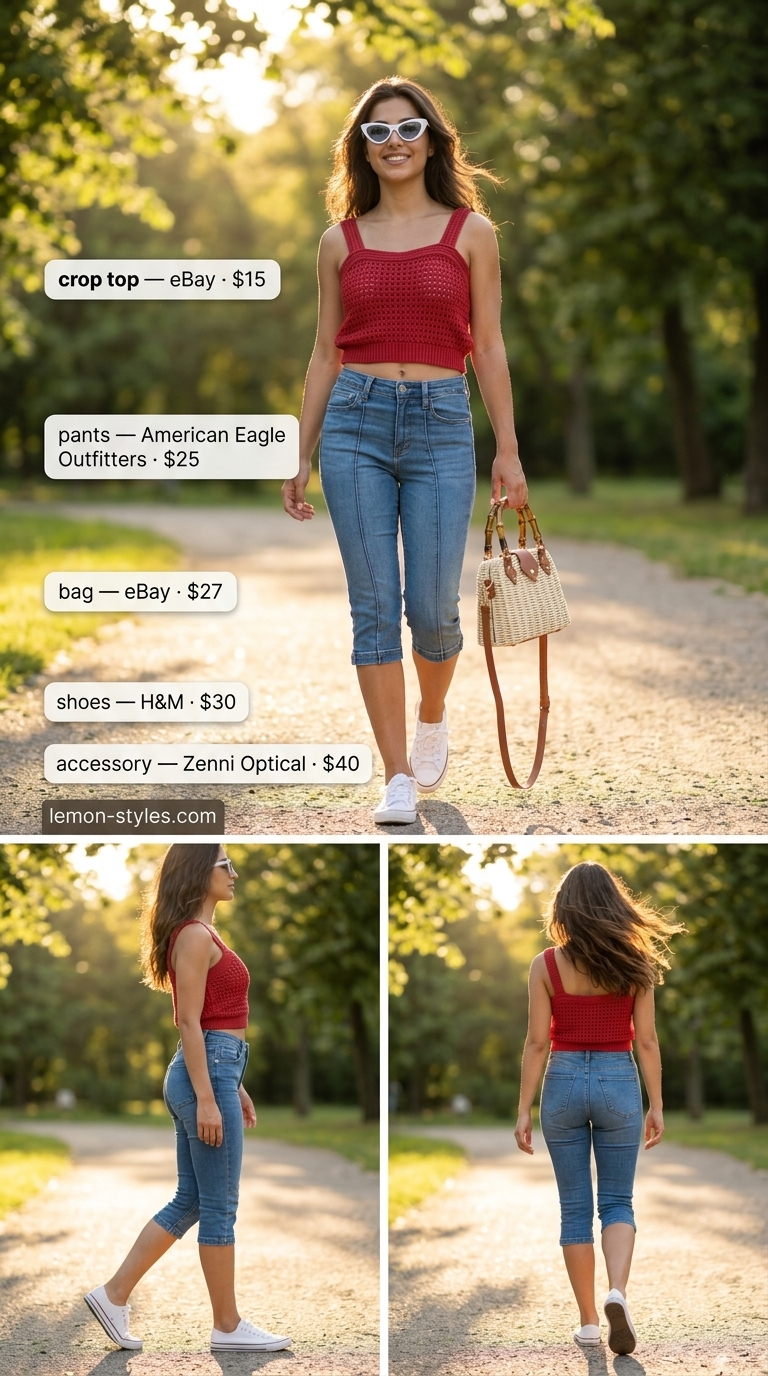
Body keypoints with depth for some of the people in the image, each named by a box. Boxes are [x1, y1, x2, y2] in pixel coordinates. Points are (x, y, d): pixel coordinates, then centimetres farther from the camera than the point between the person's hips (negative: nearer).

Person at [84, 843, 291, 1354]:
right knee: (219, 1207, -3)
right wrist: (207, 1099, -20)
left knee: (189, 1201, 12)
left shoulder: (202, 933, 17)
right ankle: (228, 1326, 4)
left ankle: (114, 1294, 14)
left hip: (212, 1070, 10)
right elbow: (189, 1022, -17)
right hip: (207, 1073, -10)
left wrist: (234, 1087, 23)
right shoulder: (195, 935, -13)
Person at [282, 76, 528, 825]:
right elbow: (325, 354, 11)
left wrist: (507, 447, 1)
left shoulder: (470, 231, 5)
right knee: (374, 607, -2)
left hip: (441, 425, -1)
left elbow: (488, 347, 5)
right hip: (356, 424, 1)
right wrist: (301, 455, 9)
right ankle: (398, 778, 4)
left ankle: (432, 718, 30)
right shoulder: (341, 240, 8)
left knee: (431, 608, -4)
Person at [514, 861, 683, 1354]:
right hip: (618, 1083, 0)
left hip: (564, 1082, 0)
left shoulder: (547, 965, -6)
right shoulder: (634, 963, -3)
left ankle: (589, 1322, 10)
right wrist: (657, 1106, 4)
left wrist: (525, 1110, -1)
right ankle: (617, 1293, -18)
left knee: (575, 1207, 9)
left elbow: (537, 1043, -6)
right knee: (617, 1203, 9)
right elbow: (646, 1041, -2)